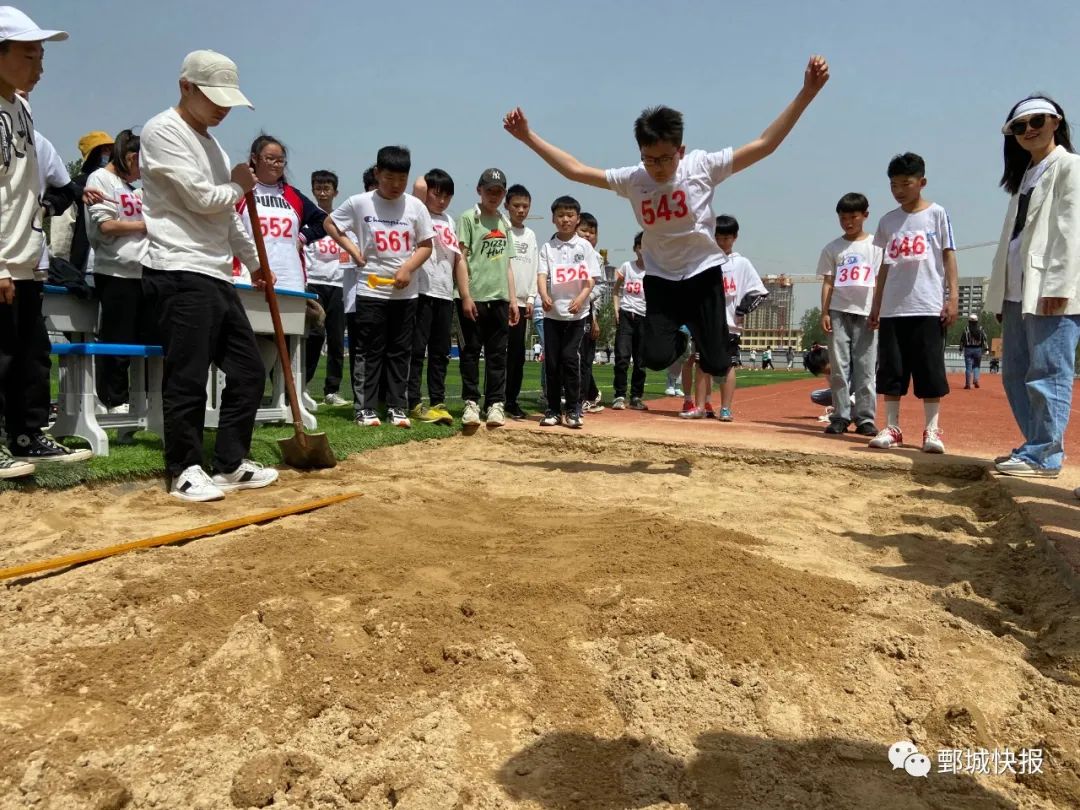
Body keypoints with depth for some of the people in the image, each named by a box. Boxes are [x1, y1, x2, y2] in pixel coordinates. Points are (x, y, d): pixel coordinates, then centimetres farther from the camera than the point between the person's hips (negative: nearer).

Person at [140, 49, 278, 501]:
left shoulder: (210, 142, 20)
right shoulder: (162, 132, -6)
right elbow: (203, 199, -15)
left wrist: (254, 262, 30)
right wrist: (239, 185, 4)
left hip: (218, 276, 9)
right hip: (180, 274, -9)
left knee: (249, 372, 9)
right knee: (187, 377, -6)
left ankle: (230, 464, 18)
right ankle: (185, 471, 7)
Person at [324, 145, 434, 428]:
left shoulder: (415, 206, 2)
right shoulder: (359, 203, -1)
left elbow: (426, 245, 5)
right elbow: (329, 223, 11)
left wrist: (408, 267, -11)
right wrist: (352, 249, -1)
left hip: (405, 292, 2)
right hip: (371, 290, -2)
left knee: (400, 352, 7)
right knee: (369, 352, 2)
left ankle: (398, 408, 15)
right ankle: (365, 408, 9)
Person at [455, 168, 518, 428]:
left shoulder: (504, 223, 17)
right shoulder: (468, 218, 0)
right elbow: (461, 258, -7)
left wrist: (513, 299, 11)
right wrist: (465, 296, -14)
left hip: (499, 298, 5)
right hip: (474, 297, -5)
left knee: (497, 353, 5)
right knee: (471, 351, 0)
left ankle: (496, 404, 10)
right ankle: (471, 404, 6)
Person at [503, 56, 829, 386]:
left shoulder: (702, 166, -13)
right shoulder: (632, 180, -6)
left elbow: (765, 145, -16)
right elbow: (575, 170, -1)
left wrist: (806, 94, -26)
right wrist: (528, 136, -7)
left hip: (703, 274, -2)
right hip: (660, 279, 2)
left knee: (716, 364, -2)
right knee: (656, 357, -12)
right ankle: (678, 339, 26)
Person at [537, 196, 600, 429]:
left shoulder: (584, 246, 3)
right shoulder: (547, 247, 5)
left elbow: (590, 279, -1)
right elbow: (542, 275, -7)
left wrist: (580, 298, -20)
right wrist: (544, 295, -27)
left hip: (577, 313, -2)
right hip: (552, 313, 2)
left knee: (570, 357, -7)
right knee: (551, 361, 4)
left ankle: (573, 410, 3)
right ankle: (553, 410, 13)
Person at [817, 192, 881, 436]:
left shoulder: (875, 245, 7)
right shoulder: (832, 248, 10)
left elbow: (880, 281, 4)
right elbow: (828, 282, 9)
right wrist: (824, 312, -1)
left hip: (866, 313, -1)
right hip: (838, 312, 1)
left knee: (866, 368, -1)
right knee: (839, 366, 0)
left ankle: (866, 418, 3)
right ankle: (840, 416, 3)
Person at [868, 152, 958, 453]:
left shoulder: (936, 213, 3)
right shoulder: (888, 220, 12)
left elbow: (948, 255, 1)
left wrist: (953, 296, -8)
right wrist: (875, 306, 13)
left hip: (928, 306, -3)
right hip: (892, 308, 4)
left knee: (930, 369, -2)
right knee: (891, 370, 4)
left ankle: (932, 429, 6)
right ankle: (891, 428, 11)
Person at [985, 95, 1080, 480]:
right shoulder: (1025, 175, 24)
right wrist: (1001, 293, 15)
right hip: (1018, 291, 9)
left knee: (1047, 375, -8)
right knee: (1015, 375, 10)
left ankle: (1044, 456, -4)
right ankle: (1037, 446, 19)